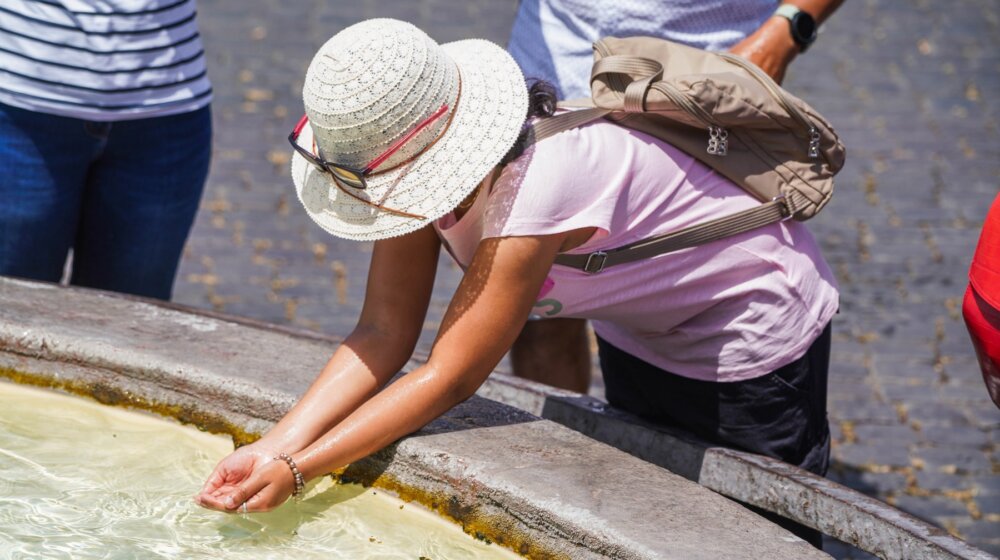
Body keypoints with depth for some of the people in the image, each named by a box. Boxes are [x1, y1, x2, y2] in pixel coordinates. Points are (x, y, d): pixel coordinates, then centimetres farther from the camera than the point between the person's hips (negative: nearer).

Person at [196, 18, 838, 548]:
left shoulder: (535, 186, -42)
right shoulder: (418, 156, -18)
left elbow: (450, 377, -36)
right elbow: (385, 331, -16)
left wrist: (297, 471, -34)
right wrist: (276, 447, -28)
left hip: (754, 331, -8)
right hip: (639, 330, 8)